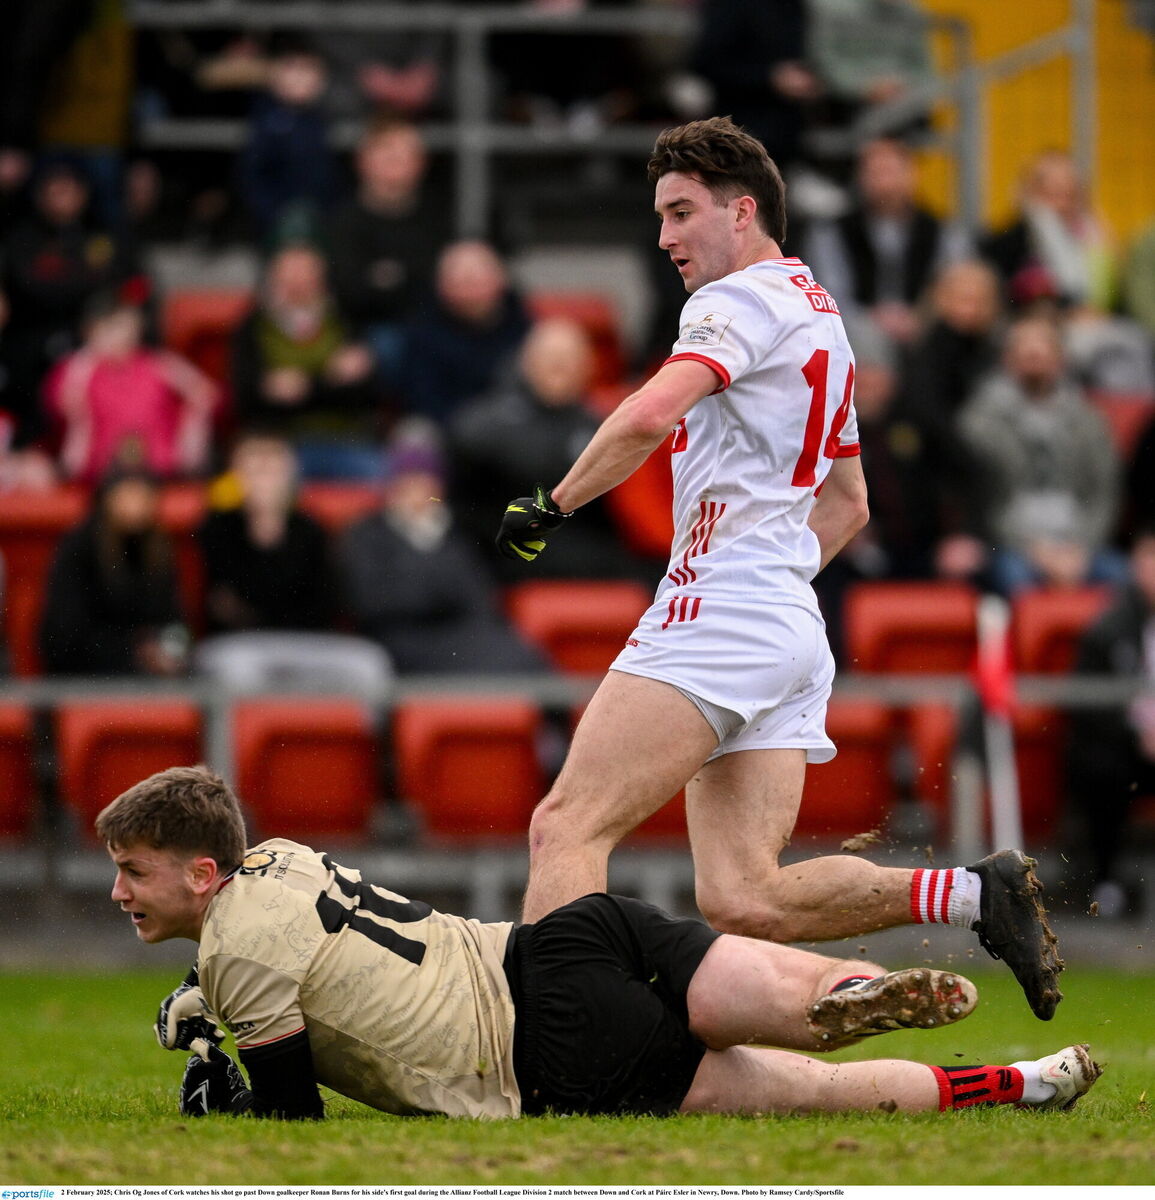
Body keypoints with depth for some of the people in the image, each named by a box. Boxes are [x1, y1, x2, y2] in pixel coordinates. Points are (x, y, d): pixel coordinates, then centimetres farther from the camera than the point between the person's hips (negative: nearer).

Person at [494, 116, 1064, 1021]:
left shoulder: (744, 300, -4)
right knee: (743, 901, -1)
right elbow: (849, 503, 34)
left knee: (567, 827, -14)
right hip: (790, 635, 9)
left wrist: (553, 504, -12)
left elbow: (650, 415, -22)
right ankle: (975, 894, -4)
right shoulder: (823, 319, 26)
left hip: (721, 610, -9)